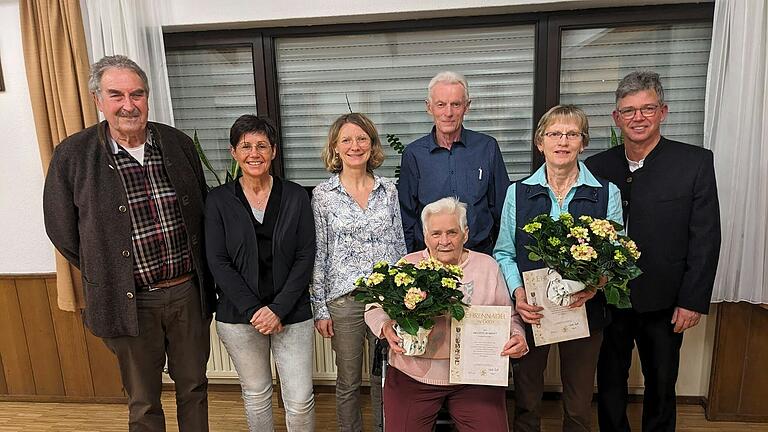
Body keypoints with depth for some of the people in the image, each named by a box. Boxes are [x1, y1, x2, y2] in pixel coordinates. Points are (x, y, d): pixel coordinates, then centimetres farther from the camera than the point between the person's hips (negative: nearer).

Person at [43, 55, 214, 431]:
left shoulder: (178, 143, 0)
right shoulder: (72, 156, -8)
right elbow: (62, 231, 1)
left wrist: (200, 272, 8)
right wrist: (107, 277, 4)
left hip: (188, 292, 2)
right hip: (131, 302, -2)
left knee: (193, 387, 19)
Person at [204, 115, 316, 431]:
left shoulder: (295, 197, -2)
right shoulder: (218, 200, -2)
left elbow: (305, 258, -4)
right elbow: (217, 262, -5)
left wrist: (278, 309, -12)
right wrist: (253, 310, -12)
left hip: (291, 313, 0)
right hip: (238, 316, 1)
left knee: (300, 400, 3)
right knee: (256, 394, 17)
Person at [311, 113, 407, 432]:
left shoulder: (388, 190, 4)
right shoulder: (323, 194, -2)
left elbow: (400, 245, 9)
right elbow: (319, 253, -1)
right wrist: (320, 307, -2)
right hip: (343, 299, -2)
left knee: (386, 377, 14)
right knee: (348, 381, 13)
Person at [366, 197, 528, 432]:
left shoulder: (488, 266, 5)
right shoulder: (407, 265, 1)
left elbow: (509, 315, 10)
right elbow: (375, 308, 3)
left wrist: (517, 336, -11)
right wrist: (386, 327, -18)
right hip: (413, 377, 0)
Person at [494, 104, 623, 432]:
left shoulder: (607, 193, -1)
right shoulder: (518, 192, 0)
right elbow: (504, 253, 1)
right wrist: (517, 291, -15)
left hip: (584, 310, 0)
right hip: (530, 311, 0)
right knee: (526, 401, 15)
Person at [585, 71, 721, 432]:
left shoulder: (695, 162, -6)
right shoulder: (597, 166, 0)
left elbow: (706, 238, -6)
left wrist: (693, 300, -9)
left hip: (664, 303, -1)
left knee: (661, 385, 18)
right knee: (610, 383, 17)